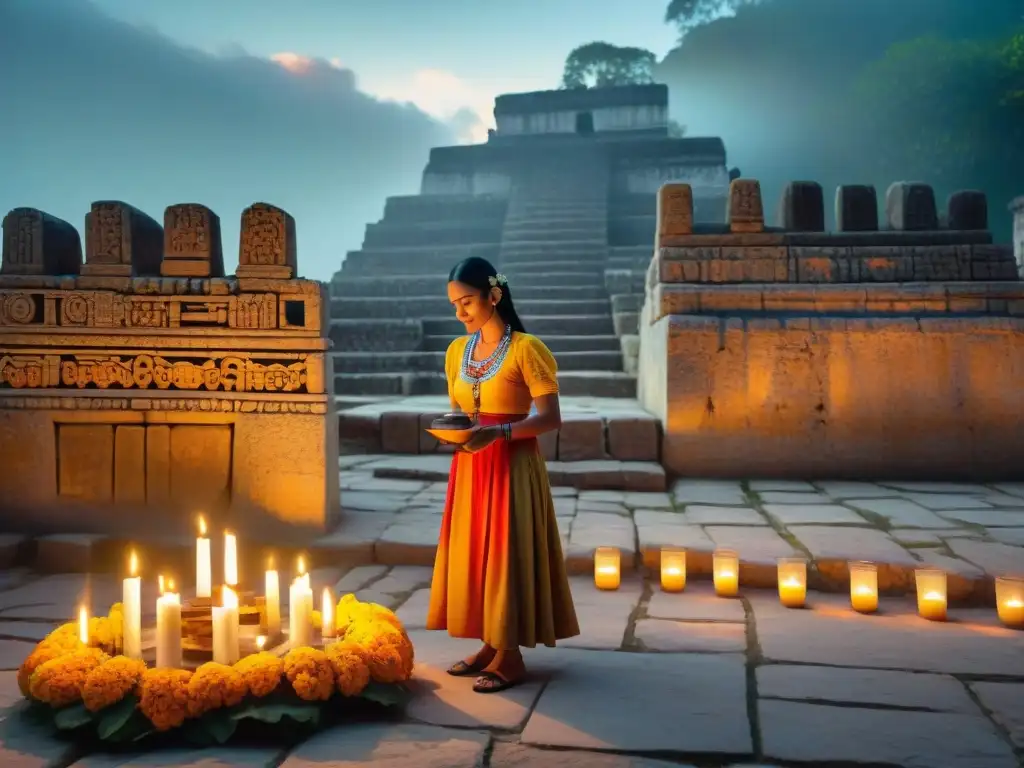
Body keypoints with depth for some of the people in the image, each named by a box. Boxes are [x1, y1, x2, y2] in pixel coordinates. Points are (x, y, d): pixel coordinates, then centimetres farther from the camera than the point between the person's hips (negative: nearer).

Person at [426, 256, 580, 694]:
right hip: (470, 468, 7)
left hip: (513, 467, -7)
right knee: (473, 551, 10)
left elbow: (550, 418, -14)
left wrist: (500, 432, -27)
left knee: (507, 552, -2)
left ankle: (511, 657, 10)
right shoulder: (457, 351, 9)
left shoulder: (525, 349, -12)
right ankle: (491, 645, 24)